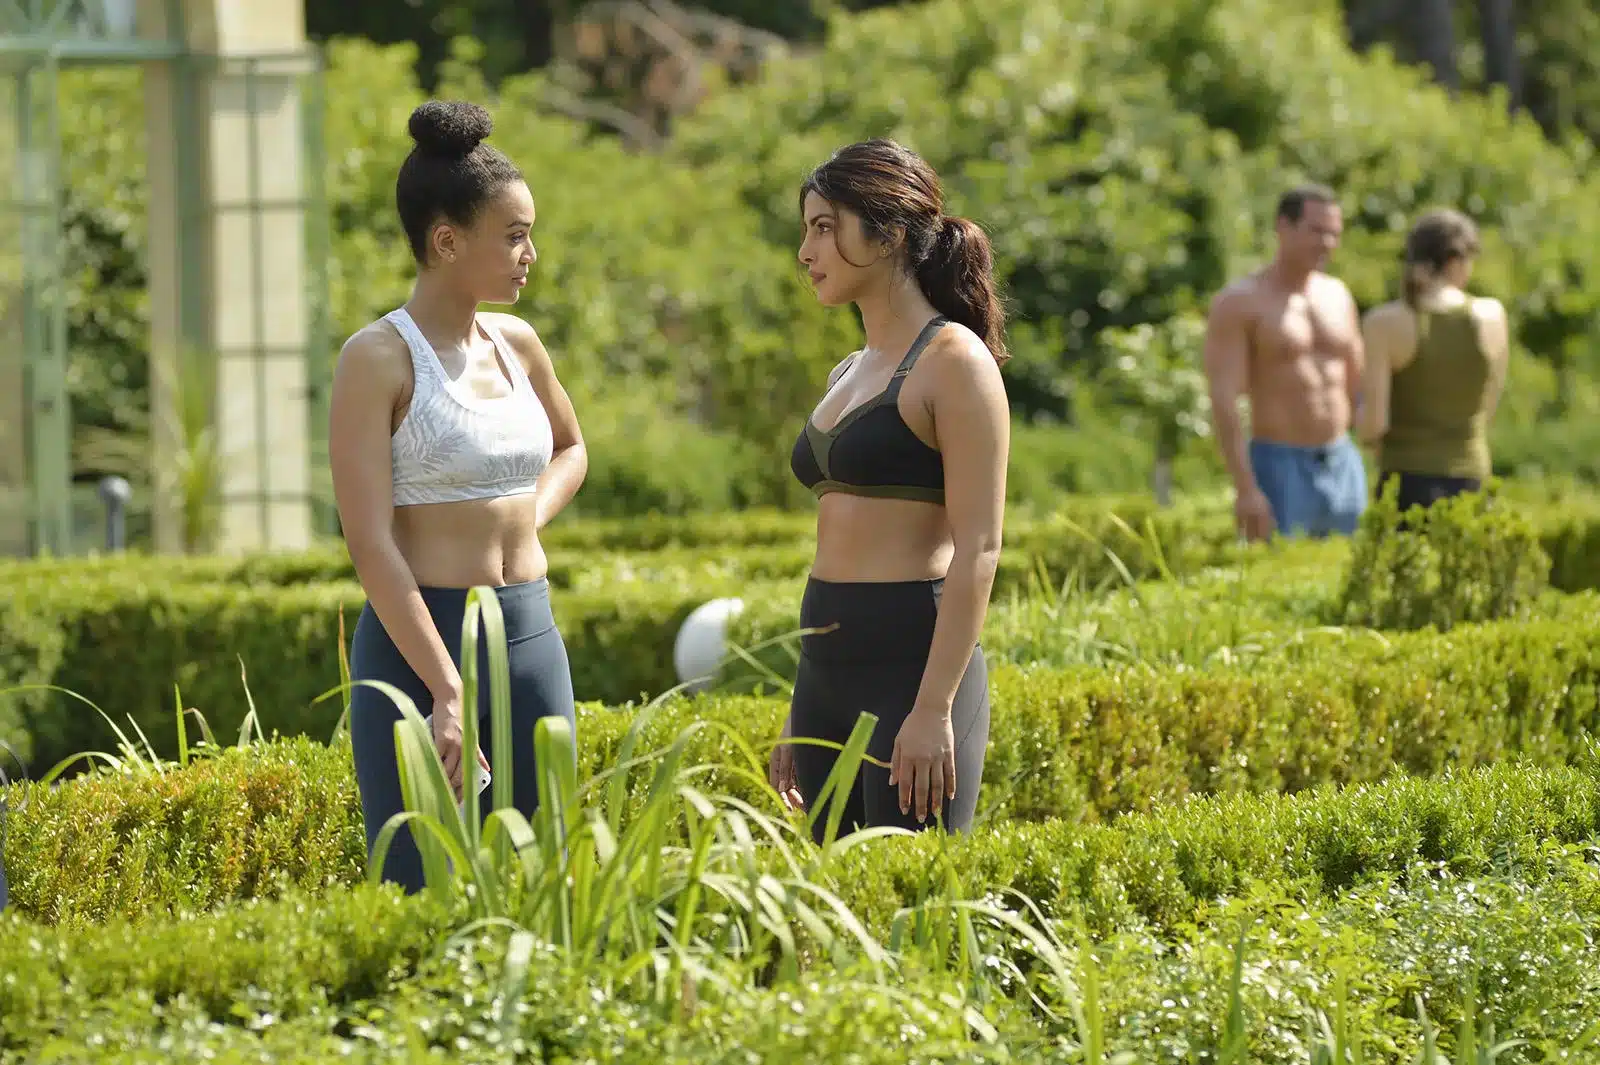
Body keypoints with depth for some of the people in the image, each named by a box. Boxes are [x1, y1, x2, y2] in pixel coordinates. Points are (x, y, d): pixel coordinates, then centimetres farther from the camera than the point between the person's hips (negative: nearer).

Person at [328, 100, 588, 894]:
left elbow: (570, 448, 32)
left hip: (533, 635, 7)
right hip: (420, 641, -7)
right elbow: (371, 545, -15)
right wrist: (446, 692, -21)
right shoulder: (379, 359, -9)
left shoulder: (517, 345, 10)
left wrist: (525, 523, 10)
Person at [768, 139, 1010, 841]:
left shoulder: (953, 361, -8)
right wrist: (801, 714, 20)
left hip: (913, 664, -8)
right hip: (827, 668, 8)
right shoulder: (849, 374, 18)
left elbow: (977, 551, -14)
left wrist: (934, 709, -21)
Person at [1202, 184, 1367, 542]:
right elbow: (1224, 402, -14)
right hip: (1280, 470, -6)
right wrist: (1245, 490, -22)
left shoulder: (1337, 295, 12)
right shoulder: (1239, 303, -7)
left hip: (1344, 468, 6)